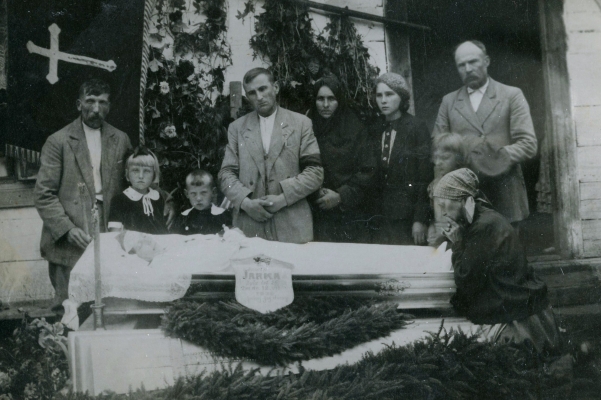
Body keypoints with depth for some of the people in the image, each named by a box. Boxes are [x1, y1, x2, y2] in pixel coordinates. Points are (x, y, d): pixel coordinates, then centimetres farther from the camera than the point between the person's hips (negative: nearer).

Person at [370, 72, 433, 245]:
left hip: (408, 216, -4)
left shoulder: (416, 127, -4)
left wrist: (420, 219, -14)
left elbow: (425, 177, -9)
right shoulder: (378, 131, 11)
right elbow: (375, 177, 12)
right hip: (381, 217, 5)